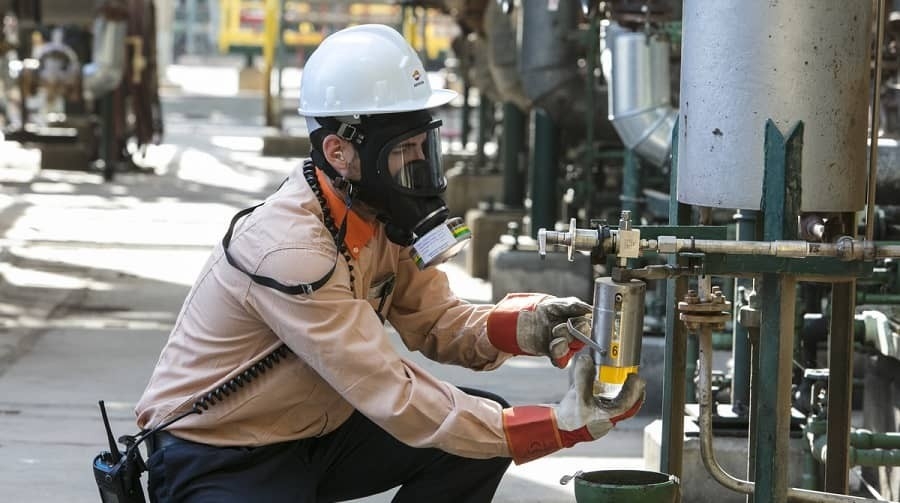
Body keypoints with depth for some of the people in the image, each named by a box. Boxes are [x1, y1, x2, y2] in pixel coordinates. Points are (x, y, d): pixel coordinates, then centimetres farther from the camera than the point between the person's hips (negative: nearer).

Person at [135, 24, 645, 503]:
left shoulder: (382, 215, -4)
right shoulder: (291, 250, -29)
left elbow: (438, 321, 3)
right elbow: (396, 399, -30)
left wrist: (523, 327, -20)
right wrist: (559, 425, -33)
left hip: (312, 433, 9)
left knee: (483, 427, -4)